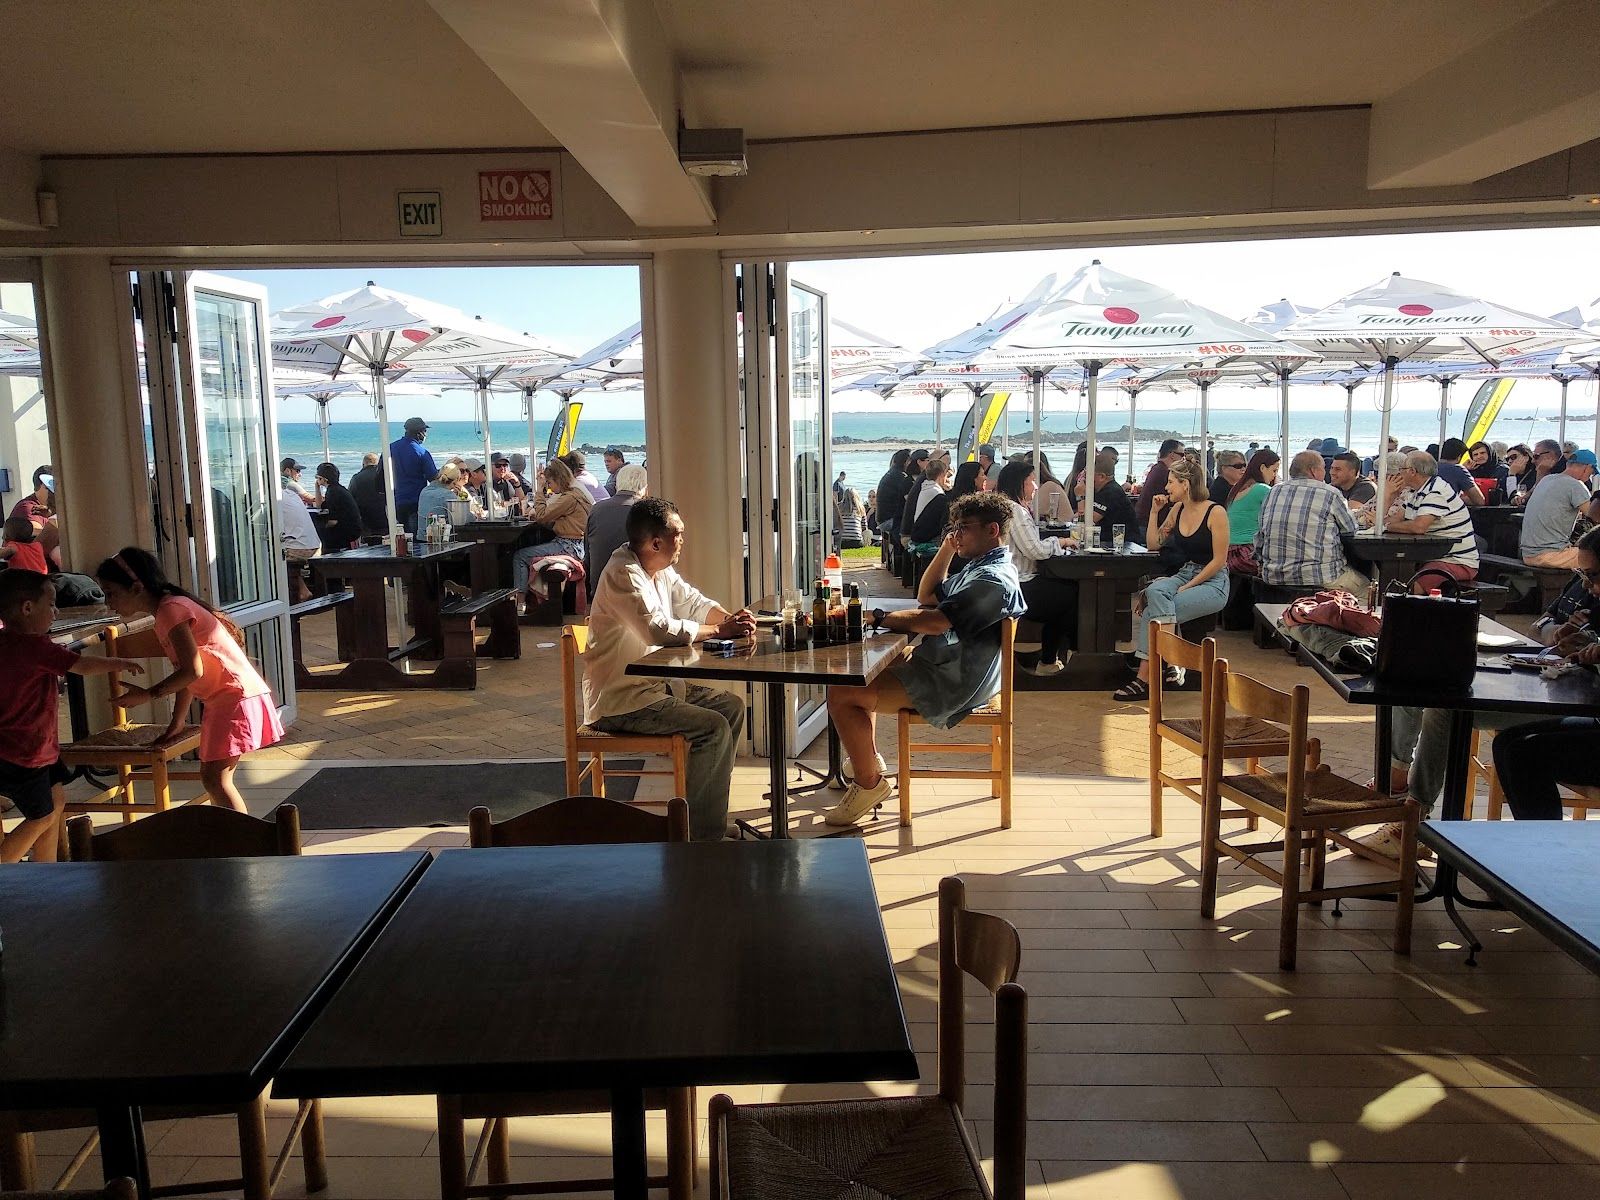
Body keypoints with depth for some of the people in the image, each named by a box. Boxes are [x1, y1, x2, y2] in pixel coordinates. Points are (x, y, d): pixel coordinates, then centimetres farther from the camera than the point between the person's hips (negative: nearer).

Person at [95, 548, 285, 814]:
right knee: (215, 777, 13)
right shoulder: (167, 612, 16)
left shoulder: (171, 609, -14)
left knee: (214, 778, -8)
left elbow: (193, 671, -20)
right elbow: (185, 673, 17)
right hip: (226, 698, 10)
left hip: (236, 697, -10)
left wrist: (147, 695, -10)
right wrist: (177, 722, 17)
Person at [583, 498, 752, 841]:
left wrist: (730, 617, -4)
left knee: (732, 707, 10)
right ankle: (701, 832, -9)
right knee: (714, 728, -19)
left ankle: (708, 810, 16)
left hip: (655, 684, 10)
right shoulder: (624, 574, -21)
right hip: (620, 701, -10)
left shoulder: (660, 569, 9)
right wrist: (718, 630, -21)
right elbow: (659, 629, -31)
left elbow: (692, 602, 17)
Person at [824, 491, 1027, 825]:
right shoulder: (980, 568, 14)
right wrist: (947, 549, 10)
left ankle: (868, 782, -5)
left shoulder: (994, 579, -20)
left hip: (949, 684, -12)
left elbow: (935, 621, -27)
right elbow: (926, 597, 22)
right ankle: (869, 758, 25)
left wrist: (879, 617, -16)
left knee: (841, 694, -19)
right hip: (935, 664, 12)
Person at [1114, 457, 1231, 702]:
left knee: (1153, 611, -26)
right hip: (1184, 573, 6)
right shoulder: (1177, 509, 9)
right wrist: (1155, 511, 4)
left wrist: (1186, 587, -17)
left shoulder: (1215, 512, -12)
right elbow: (1153, 544, 15)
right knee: (1154, 591, -29)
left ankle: (1144, 678, -20)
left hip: (1213, 583, -6)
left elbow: (1219, 560, -14)